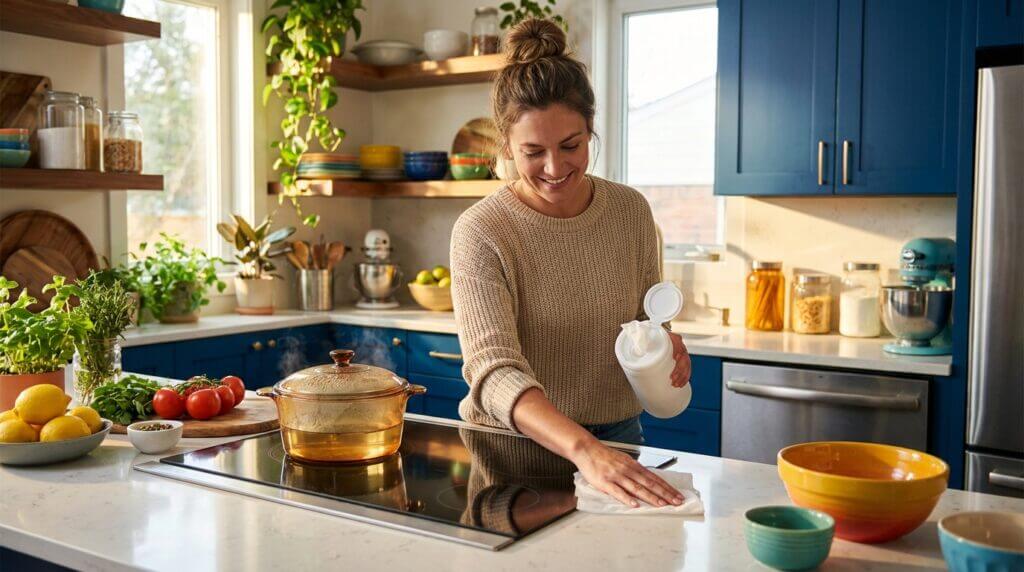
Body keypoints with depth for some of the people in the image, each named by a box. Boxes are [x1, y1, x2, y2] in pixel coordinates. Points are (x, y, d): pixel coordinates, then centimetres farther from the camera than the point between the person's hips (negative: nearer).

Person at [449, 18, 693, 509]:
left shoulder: (631, 211, 0)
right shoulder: (481, 232, -14)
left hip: (618, 438, 3)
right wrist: (584, 449, -39)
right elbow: (494, 372, -24)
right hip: (509, 445, -2)